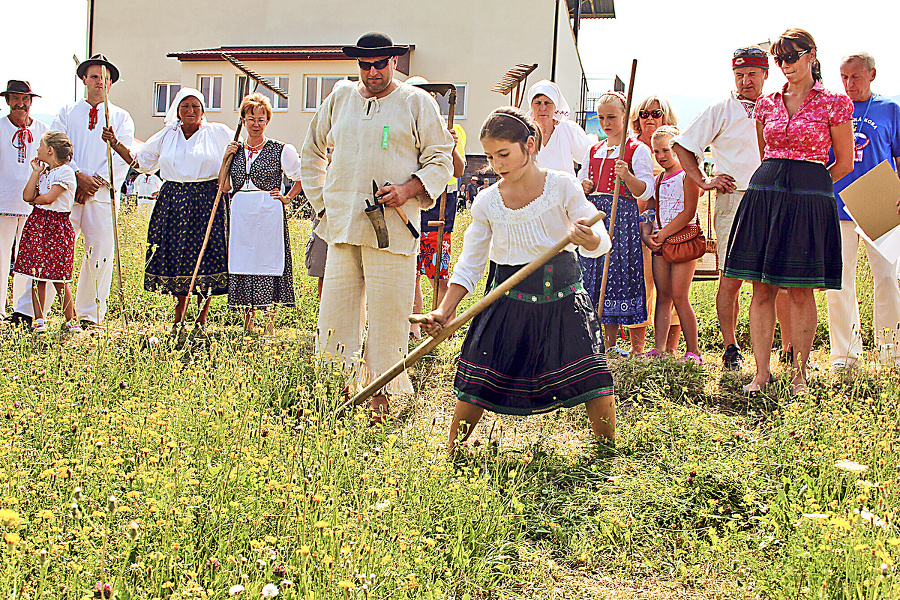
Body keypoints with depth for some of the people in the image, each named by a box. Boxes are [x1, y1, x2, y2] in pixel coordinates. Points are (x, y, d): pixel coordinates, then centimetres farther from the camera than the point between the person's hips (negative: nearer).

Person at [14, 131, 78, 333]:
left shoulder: (65, 172, -8)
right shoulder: (43, 172, 16)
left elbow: (48, 198, -15)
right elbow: (27, 196, 5)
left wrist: (35, 200, 4)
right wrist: (36, 172, 5)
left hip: (56, 226, -7)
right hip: (37, 224, 7)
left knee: (59, 278, -5)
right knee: (37, 275, 5)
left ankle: (70, 320, 7)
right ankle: (39, 320, 10)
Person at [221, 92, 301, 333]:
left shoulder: (281, 150, 1)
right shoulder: (235, 151, 12)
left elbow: (303, 176, 8)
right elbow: (224, 187, 10)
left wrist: (287, 198, 2)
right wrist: (226, 158, 1)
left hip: (269, 213, -4)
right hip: (240, 213, 4)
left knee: (268, 259, -4)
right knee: (242, 260, 4)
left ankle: (269, 324, 4)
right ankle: (247, 321, 15)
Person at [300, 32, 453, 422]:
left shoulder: (417, 102, 5)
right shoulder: (340, 98, 16)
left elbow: (441, 159, 4)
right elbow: (311, 153, 26)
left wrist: (408, 189, -13)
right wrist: (321, 201, 16)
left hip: (392, 228, -4)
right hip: (342, 228, 4)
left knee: (387, 317, -3)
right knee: (335, 314, 3)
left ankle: (381, 397, 8)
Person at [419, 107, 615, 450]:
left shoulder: (562, 186, -7)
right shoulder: (487, 202, -1)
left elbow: (601, 244, -7)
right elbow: (470, 264, 6)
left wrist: (588, 239, -31)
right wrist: (445, 310, -6)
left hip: (563, 299, -1)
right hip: (509, 303, 1)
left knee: (597, 387, -9)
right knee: (473, 390, -5)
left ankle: (608, 449, 16)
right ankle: (452, 453, 16)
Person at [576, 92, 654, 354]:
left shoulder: (637, 150, 0)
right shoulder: (593, 151, 19)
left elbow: (646, 191, -9)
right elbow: (581, 182, 27)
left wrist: (627, 176, -27)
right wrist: (583, 187, 4)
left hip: (623, 215, -6)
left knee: (625, 271, -10)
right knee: (599, 274, 4)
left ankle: (637, 347, -5)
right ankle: (609, 345, 12)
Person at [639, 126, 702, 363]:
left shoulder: (687, 176, -3)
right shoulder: (657, 180, 18)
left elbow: (688, 212, -12)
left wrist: (663, 234, -15)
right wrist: (647, 235, 1)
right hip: (660, 243, 6)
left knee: (679, 296, -10)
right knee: (662, 296, 4)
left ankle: (693, 351, -4)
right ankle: (659, 349, 5)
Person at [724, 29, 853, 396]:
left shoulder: (833, 104, 2)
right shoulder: (766, 104, 12)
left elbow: (844, 163, 6)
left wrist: (806, 187, 5)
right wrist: (774, 185, 15)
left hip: (809, 198, -3)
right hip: (764, 193, 3)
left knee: (801, 292, -2)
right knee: (762, 289, 0)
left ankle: (799, 375, 9)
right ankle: (761, 373, 5)